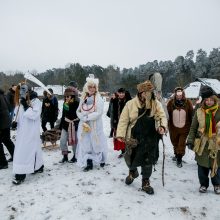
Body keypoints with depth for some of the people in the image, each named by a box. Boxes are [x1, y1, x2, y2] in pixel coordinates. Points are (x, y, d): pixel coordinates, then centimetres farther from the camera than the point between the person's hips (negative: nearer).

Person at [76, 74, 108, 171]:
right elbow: (78, 111, 7)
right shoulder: (83, 98, 7)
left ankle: (102, 160, 30)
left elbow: (99, 112, -17)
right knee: (86, 144, 7)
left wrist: (87, 117, -17)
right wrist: (84, 118, -12)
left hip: (95, 125, -4)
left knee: (96, 143, 7)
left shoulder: (99, 99, -8)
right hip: (84, 124, 5)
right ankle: (89, 163, 18)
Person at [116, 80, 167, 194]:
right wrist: (121, 134, -13)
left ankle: (145, 182, 31)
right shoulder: (130, 104, -7)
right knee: (130, 159, 12)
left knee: (148, 161, 10)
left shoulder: (156, 104, -1)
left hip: (150, 139, 1)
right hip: (133, 138, -1)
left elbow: (162, 116, -3)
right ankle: (132, 172, 47)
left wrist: (162, 126, -25)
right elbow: (124, 120, -6)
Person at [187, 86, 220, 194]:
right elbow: (193, 127, 4)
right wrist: (190, 140, -1)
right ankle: (203, 184, 30)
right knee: (202, 166, 10)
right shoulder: (199, 111, -1)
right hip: (202, 144, 1)